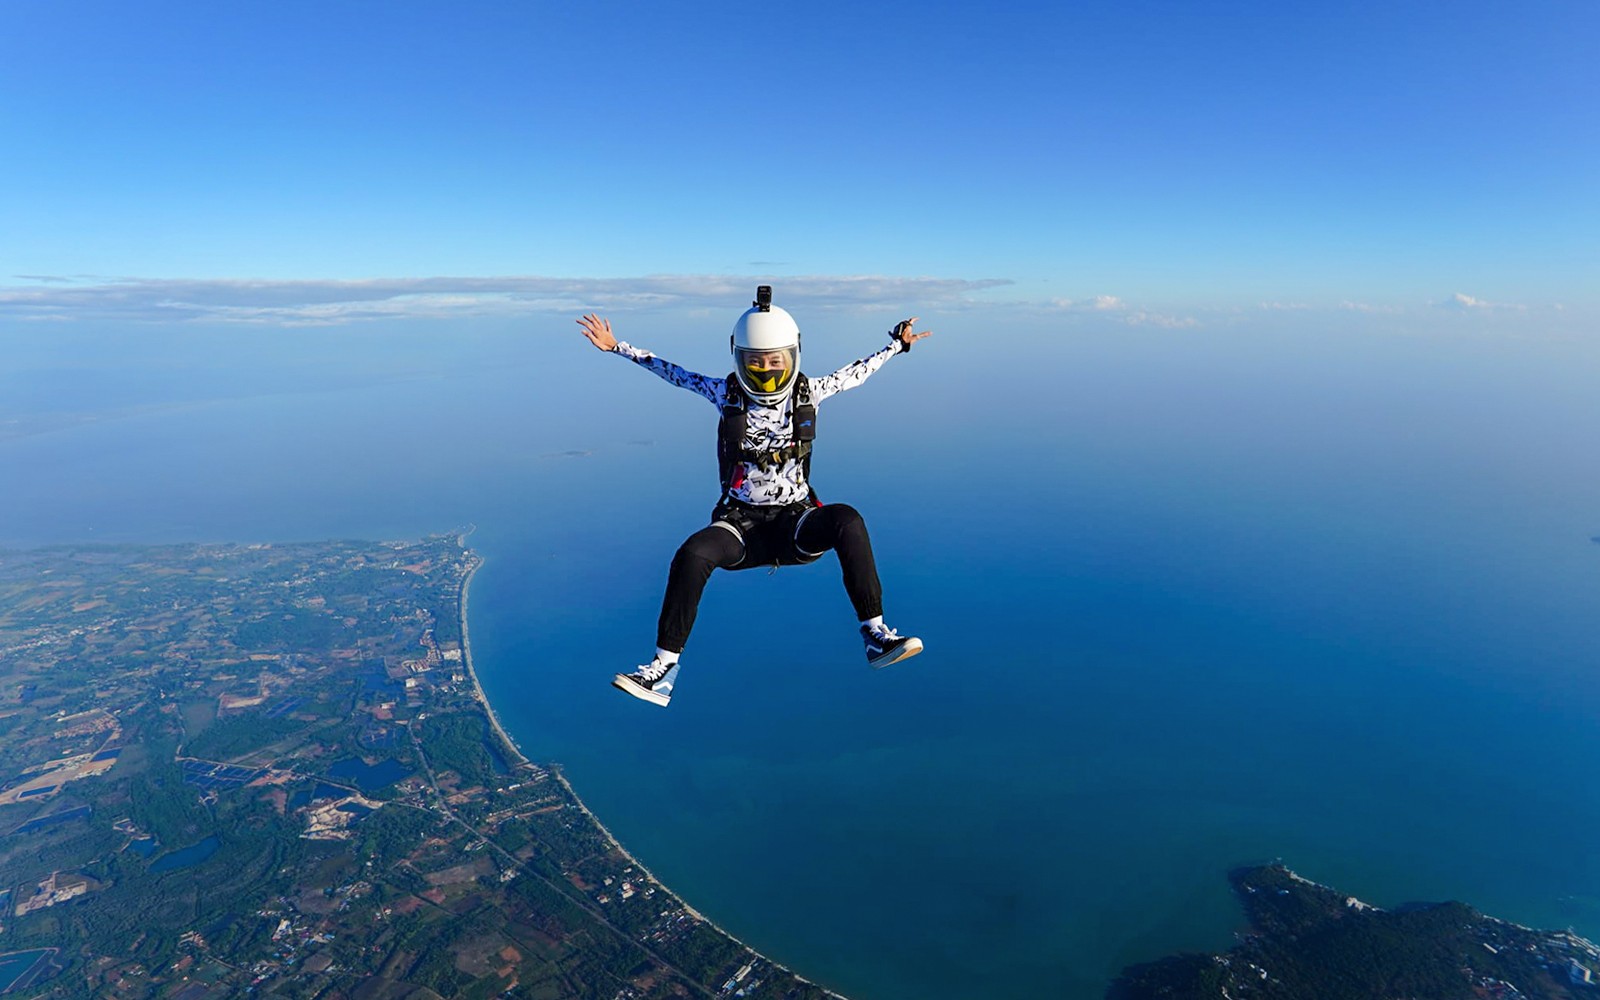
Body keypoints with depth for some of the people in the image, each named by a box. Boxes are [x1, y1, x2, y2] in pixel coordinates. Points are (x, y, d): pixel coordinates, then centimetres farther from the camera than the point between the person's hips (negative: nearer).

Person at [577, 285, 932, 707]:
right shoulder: (727, 393, 0)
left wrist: (897, 344, 26)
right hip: (743, 524, 0)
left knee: (847, 519, -31)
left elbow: (855, 373, 19)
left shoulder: (809, 392, 2)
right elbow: (672, 372, 13)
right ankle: (663, 668, -17)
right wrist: (617, 347, 16)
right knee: (692, 554, -30)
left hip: (796, 523, 1)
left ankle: (875, 634, -23)